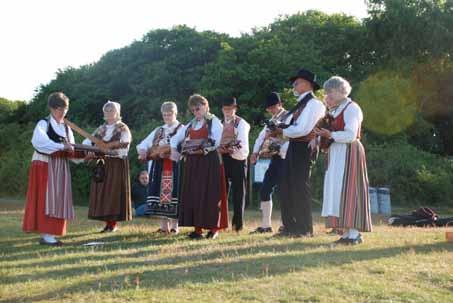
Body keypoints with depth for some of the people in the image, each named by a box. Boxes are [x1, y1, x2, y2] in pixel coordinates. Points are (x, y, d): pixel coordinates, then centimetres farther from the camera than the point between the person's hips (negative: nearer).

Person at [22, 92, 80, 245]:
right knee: (45, 199, -8)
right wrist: (61, 146, -32)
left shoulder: (66, 128, 14)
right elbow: (39, 142, -26)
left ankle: (51, 233, 8)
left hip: (61, 168, 6)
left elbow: (71, 151, 9)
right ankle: (45, 235, -7)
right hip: (45, 166, -6)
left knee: (59, 200, 3)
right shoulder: (43, 124, -5)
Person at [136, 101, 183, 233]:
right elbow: (144, 144, 17)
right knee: (161, 192, 2)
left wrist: (168, 150, -25)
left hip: (175, 166, -5)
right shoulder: (158, 130, 17)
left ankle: (174, 225, 2)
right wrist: (143, 151, -6)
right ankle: (164, 225, 8)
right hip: (159, 166, 5)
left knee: (173, 193, -6)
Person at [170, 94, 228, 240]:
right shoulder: (190, 124, 19)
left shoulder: (214, 121, 1)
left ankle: (214, 227, -1)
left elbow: (215, 142, -11)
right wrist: (174, 149, 4)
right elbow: (175, 138, 22)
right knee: (193, 194, 2)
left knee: (209, 194, -6)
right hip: (192, 163, 6)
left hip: (209, 161, -6)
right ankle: (197, 227, 6)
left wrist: (202, 149, -21)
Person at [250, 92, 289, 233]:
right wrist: (256, 152, 3)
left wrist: (279, 150, -26)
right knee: (264, 190, 6)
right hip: (274, 159, 9)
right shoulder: (272, 120, 18)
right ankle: (266, 225, 12)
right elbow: (262, 136, 18)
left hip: (284, 158, -8)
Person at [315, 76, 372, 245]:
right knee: (337, 192, 5)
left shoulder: (351, 108, -7)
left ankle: (354, 233, -9)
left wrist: (331, 135, -23)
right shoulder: (335, 110, 19)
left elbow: (351, 135, -17)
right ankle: (347, 233, 8)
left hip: (349, 154, -9)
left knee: (347, 191, -11)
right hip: (336, 155, 9)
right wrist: (323, 135, 0)